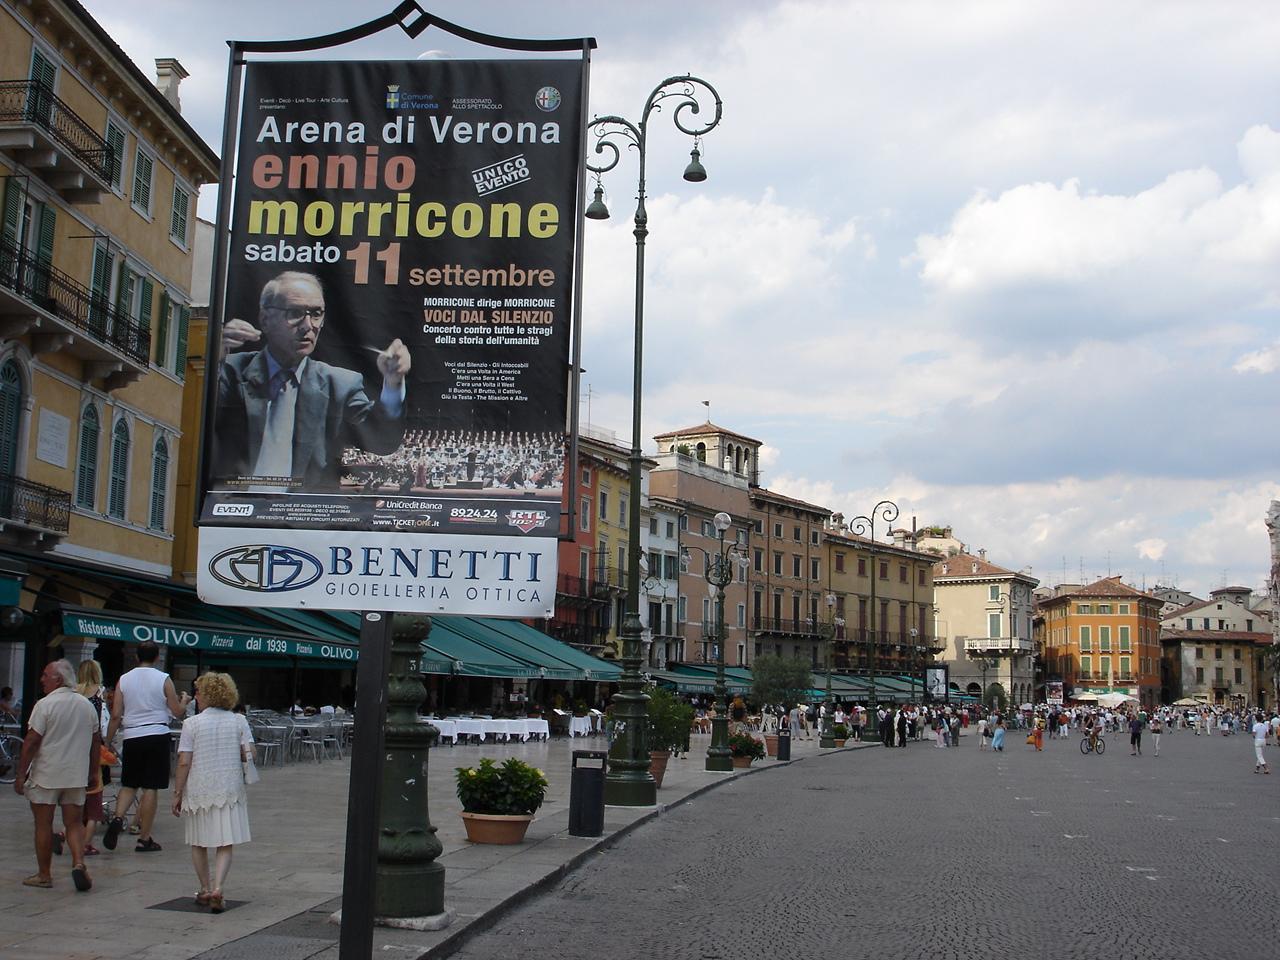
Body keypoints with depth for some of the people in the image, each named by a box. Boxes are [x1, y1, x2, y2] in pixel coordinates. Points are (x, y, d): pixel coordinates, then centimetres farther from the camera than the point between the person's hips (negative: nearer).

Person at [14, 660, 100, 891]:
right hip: (77, 776, 4)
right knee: (74, 823, 10)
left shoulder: (46, 704, -11)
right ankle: (78, 863, -10)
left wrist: (21, 774, -7)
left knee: (43, 825, 7)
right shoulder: (87, 705, 7)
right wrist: (91, 773, 20)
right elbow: (96, 742, 12)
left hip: (46, 776, -4)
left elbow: (32, 742, -13)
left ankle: (44, 874, 14)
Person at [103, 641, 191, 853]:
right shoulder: (163, 679, -1)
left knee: (128, 785, 16)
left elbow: (116, 715, 2)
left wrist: (108, 741, 9)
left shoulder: (124, 679, 6)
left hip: (131, 737, 3)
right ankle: (144, 839, 4)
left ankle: (118, 818, -10)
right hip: (157, 735, -2)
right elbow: (177, 712, 1)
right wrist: (184, 700, 22)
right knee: (150, 788, 1)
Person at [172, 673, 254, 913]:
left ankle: (205, 890, 25)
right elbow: (249, 755, -5)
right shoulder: (239, 721, -1)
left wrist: (177, 793, -2)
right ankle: (217, 888, -12)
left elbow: (184, 762, -9)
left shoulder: (192, 723, -7)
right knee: (225, 844, 5)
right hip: (229, 789, 1)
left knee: (199, 844, 17)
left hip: (198, 791, -1)